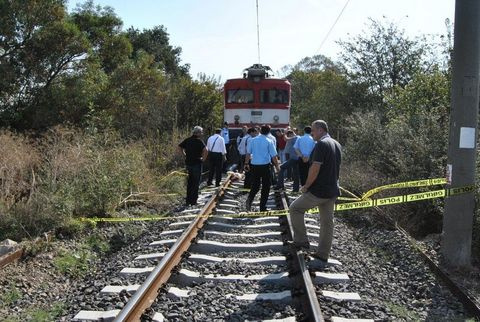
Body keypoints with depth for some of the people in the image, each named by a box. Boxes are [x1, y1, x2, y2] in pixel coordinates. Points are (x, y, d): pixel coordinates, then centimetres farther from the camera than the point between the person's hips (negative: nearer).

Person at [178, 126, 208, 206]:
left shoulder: (187, 140, 5)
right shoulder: (199, 141, -13)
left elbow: (179, 147, 15)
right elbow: (205, 150, -28)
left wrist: (185, 155, 14)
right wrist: (203, 159, -13)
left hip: (188, 163, 6)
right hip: (196, 163, -6)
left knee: (189, 182, 18)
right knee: (196, 183, 5)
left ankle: (188, 200, 22)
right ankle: (193, 201, 7)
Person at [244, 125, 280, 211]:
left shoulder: (253, 140, 2)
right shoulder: (269, 142, -6)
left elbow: (248, 153, 6)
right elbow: (274, 156, -6)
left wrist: (247, 163, 17)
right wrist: (277, 166, 6)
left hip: (254, 165, 3)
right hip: (265, 166, -3)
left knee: (255, 185, 15)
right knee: (266, 186, 9)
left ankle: (249, 199, -13)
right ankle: (262, 207, 10)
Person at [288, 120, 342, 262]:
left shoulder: (321, 144, -17)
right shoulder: (337, 145, 12)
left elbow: (315, 168, -23)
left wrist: (306, 186, -12)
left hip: (318, 191, -9)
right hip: (332, 191, 9)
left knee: (295, 209, 9)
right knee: (327, 222, 11)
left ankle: (301, 240, 11)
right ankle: (323, 254, 19)